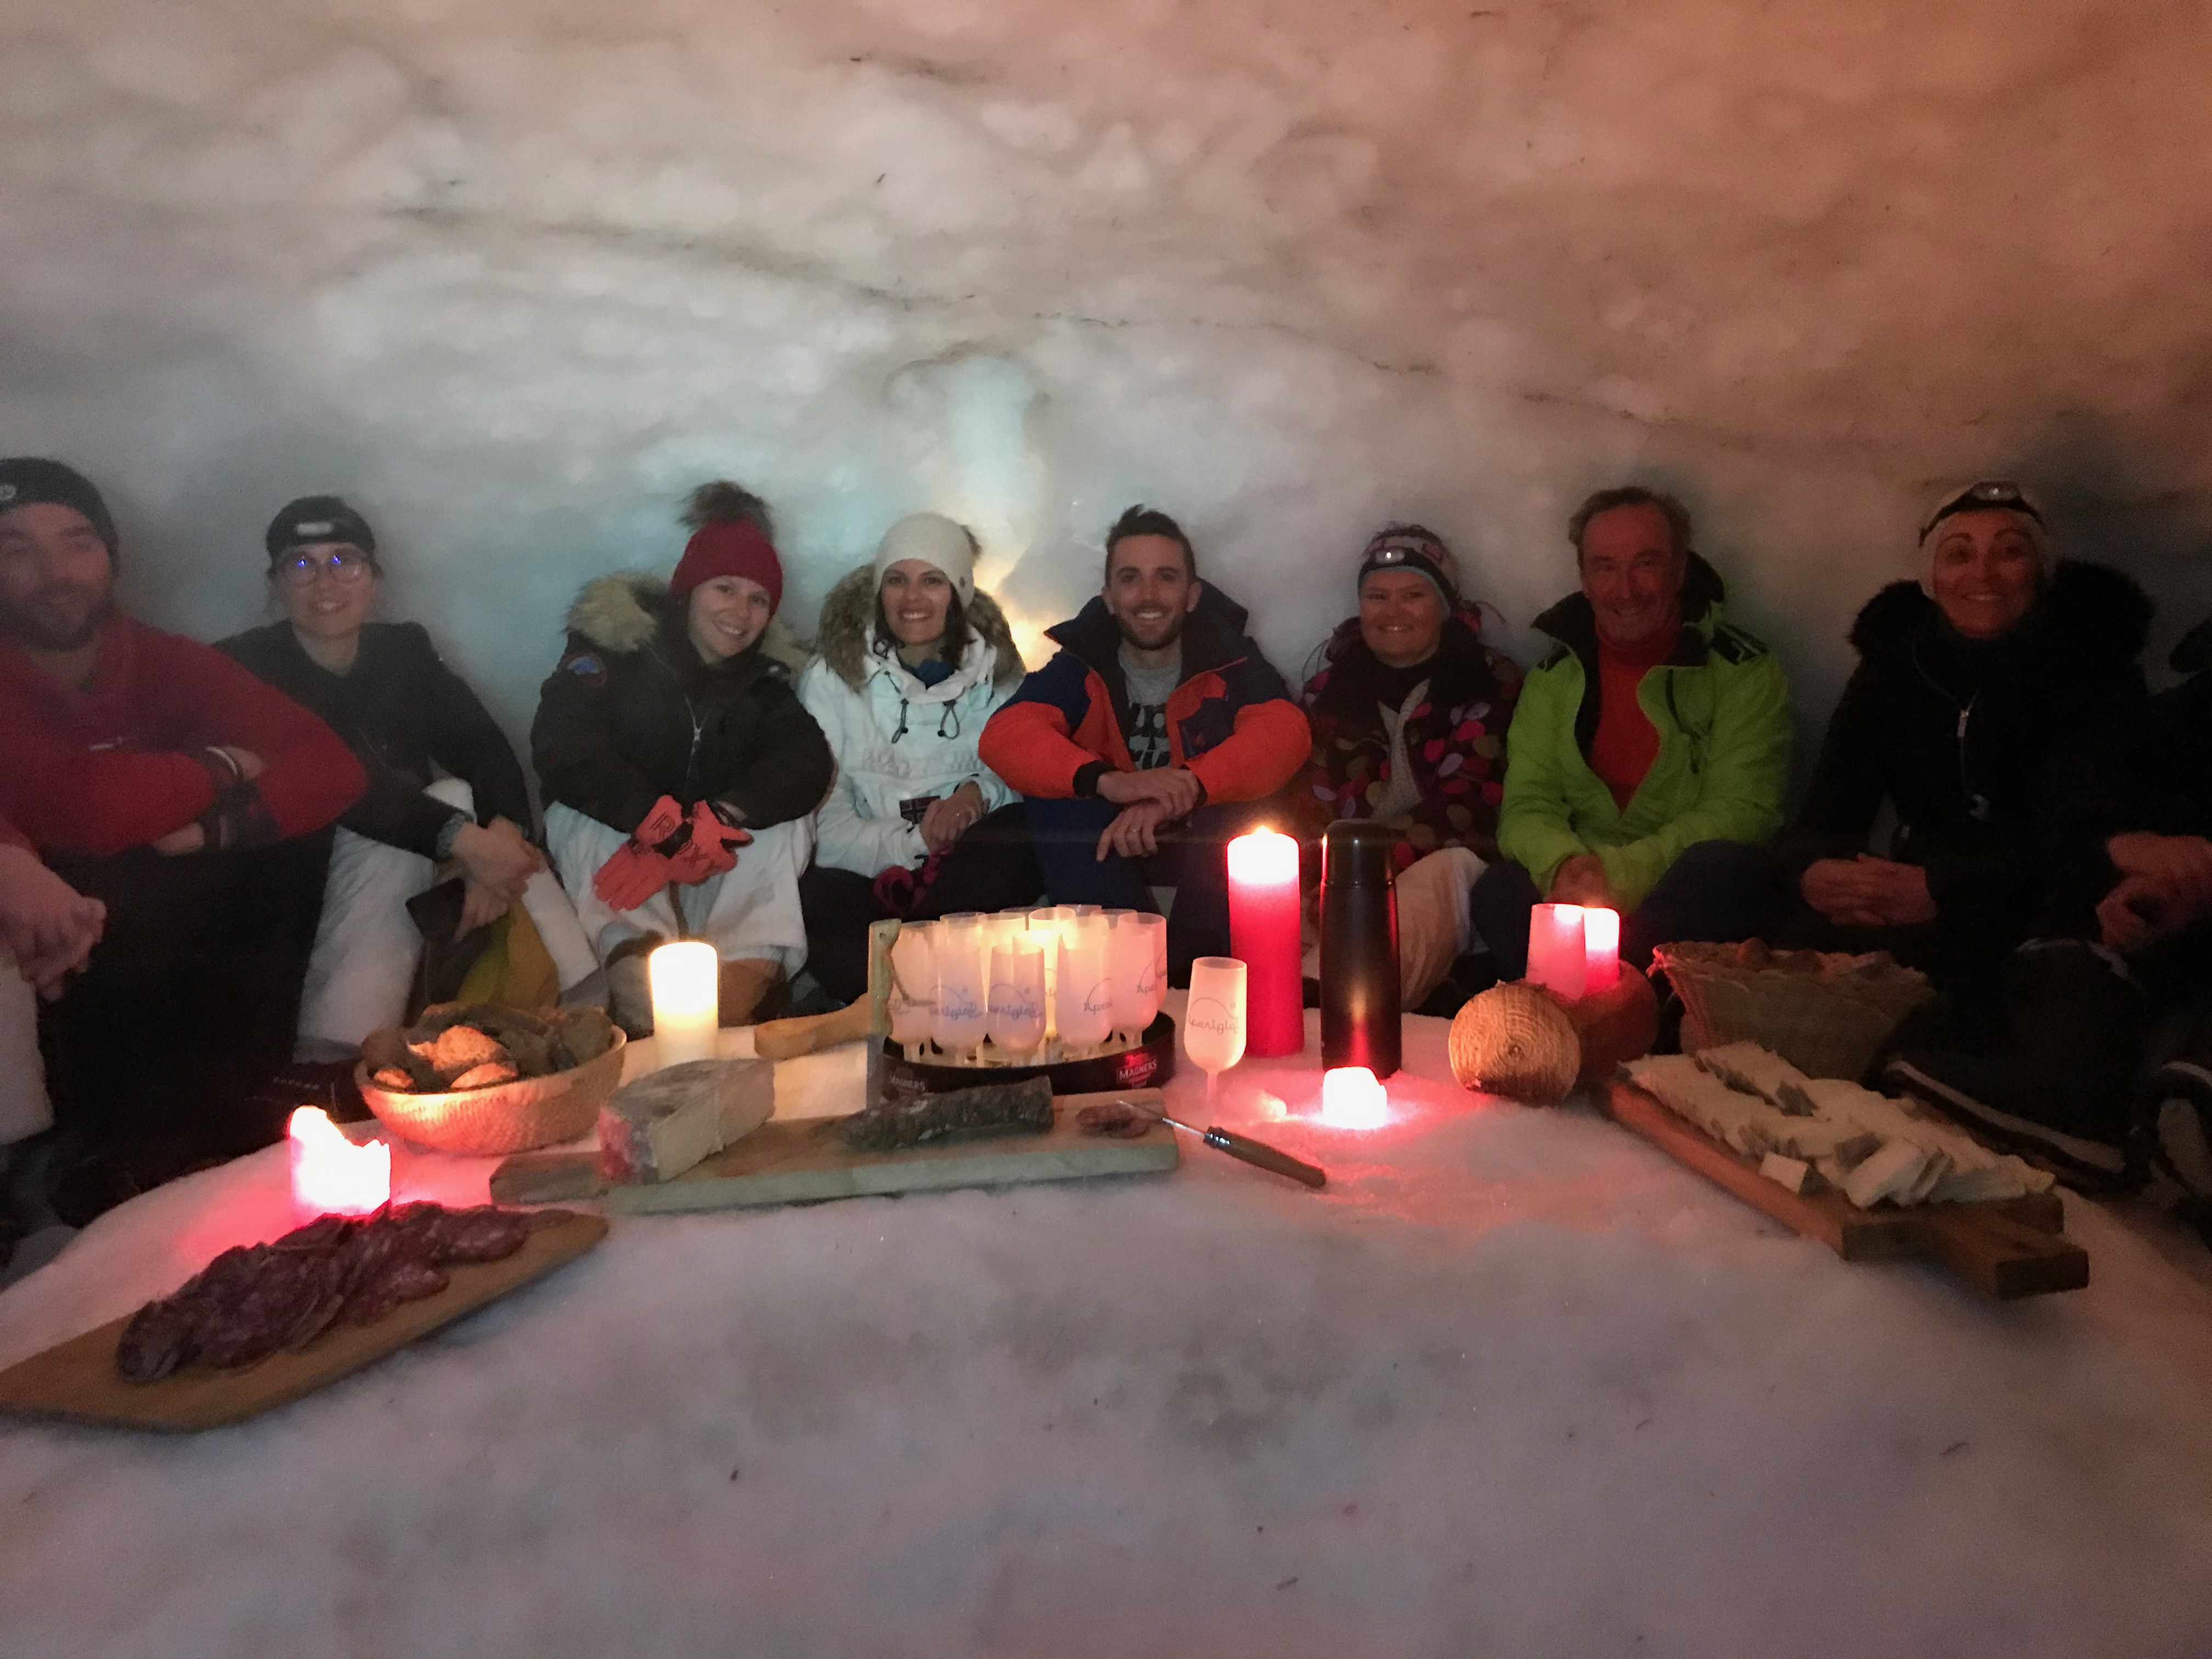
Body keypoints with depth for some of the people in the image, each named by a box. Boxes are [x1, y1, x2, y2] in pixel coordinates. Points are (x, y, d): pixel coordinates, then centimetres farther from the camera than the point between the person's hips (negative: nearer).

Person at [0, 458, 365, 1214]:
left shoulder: (164, 661, -4)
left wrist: (222, 825, -29)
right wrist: (216, 771, -17)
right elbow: (75, 808, -34)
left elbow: (331, 766, -11)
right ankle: (122, 1131, -8)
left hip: (162, 936, 5)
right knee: (120, 887, -32)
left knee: (300, 839, -12)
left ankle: (212, 1100, -3)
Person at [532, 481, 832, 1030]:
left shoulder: (765, 674, 2)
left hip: (715, 859, 3)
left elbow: (809, 764, -17)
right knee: (587, 821, -33)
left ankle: (732, 1009, -38)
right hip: (608, 836, -3)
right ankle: (647, 1013, -47)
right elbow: (559, 747, -24)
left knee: (787, 822, -22)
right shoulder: (614, 640, -9)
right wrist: (661, 821, -37)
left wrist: (719, 821, -35)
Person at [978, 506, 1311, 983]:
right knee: (1055, 799, -27)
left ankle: (1193, 967, -17)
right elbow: (1004, 736, -23)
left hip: (1205, 845, 0)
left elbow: (1285, 733, -26)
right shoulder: (1080, 665, -7)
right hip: (1107, 839, 0)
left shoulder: (1229, 660, -7)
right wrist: (1108, 780, -43)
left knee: (1244, 805, -30)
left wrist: (1184, 790, -45)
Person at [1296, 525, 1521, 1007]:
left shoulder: (1489, 682, 8)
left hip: (1450, 860, -2)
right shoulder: (1332, 684, 19)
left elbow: (1469, 800, -5)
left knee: (1441, 873, -38)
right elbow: (1315, 796, 11)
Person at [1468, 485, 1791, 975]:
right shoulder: (1556, 676, 10)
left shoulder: (1743, 671, 0)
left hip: (1688, 897, -1)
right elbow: (1526, 805, 4)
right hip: (1587, 892, 1)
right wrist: (1564, 864, -21)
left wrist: (1619, 873, -24)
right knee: (1498, 891, -29)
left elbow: (1740, 811, -10)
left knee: (1722, 869, -35)